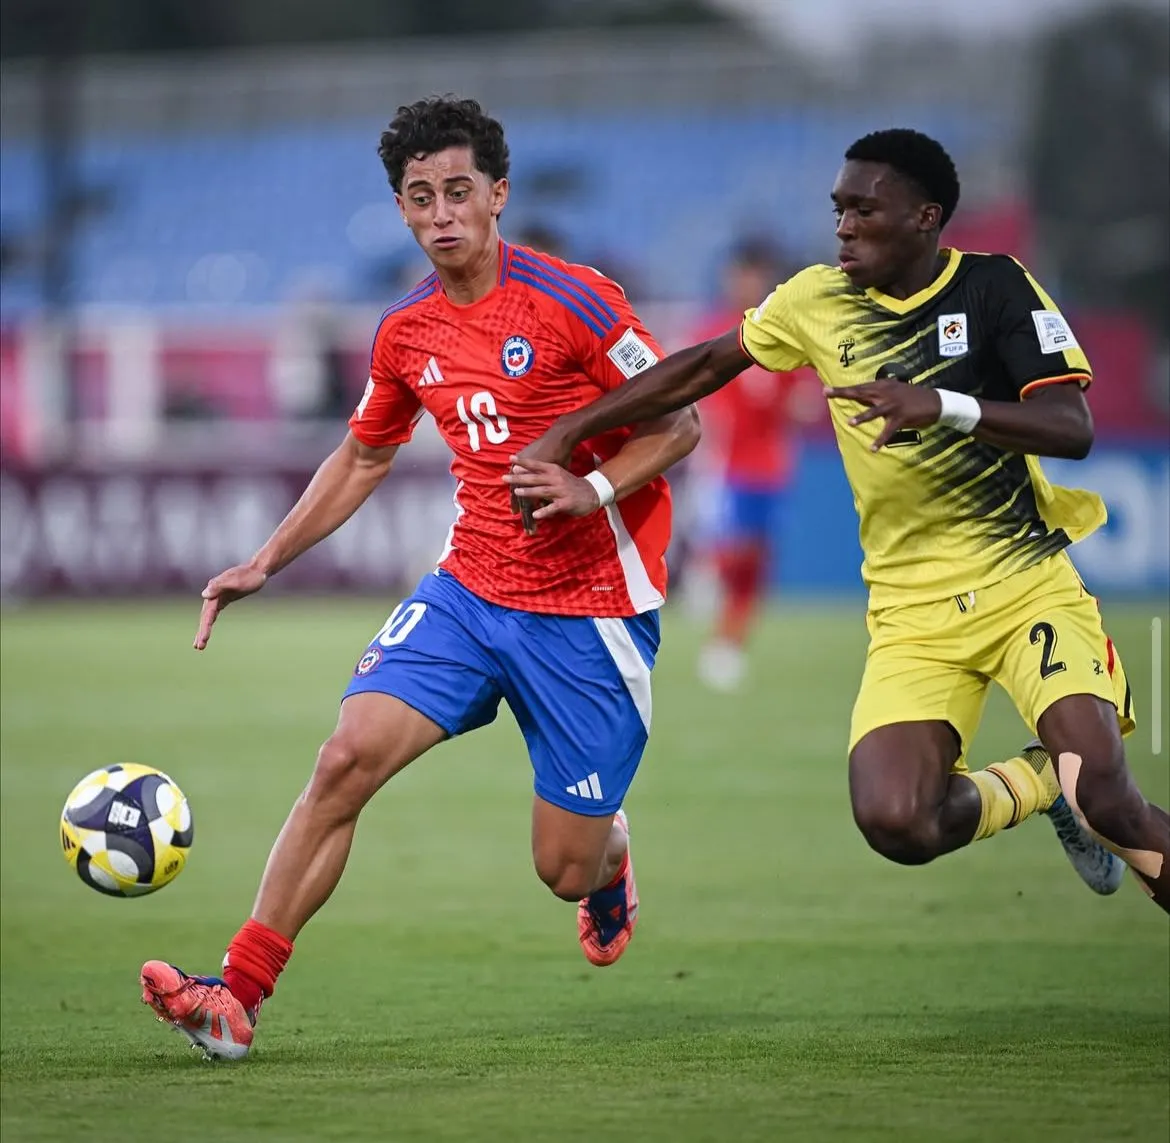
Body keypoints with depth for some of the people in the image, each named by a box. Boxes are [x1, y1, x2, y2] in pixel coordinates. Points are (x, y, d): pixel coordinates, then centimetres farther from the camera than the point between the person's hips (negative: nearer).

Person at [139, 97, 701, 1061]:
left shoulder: (570, 300, -12)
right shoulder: (406, 332, 5)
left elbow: (679, 423, -6)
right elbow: (363, 457, 22)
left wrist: (593, 489, -23)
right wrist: (266, 563, 15)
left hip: (589, 609, -4)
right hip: (468, 592, 4)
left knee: (565, 869, -2)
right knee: (348, 754, -17)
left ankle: (608, 855, 39)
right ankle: (238, 996, -15)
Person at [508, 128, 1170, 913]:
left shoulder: (994, 286, -7)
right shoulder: (818, 299, 4)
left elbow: (1074, 429, -16)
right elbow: (707, 366, 17)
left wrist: (943, 405, -31)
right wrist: (569, 432, 15)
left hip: (1029, 584, -3)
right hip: (913, 614, 3)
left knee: (1107, 799, -25)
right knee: (896, 821, -21)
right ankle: (1036, 782, 11)